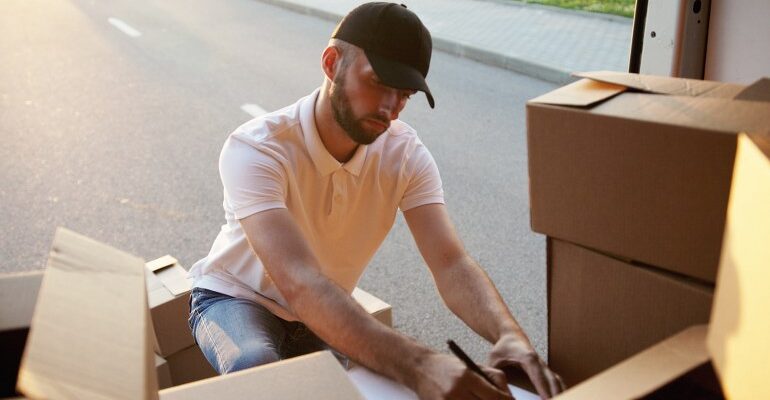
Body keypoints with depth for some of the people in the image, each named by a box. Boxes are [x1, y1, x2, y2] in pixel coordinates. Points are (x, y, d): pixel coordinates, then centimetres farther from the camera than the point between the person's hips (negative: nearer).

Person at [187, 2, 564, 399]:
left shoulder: (405, 154, -17)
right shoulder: (254, 150, -32)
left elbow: (451, 264, -26)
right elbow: (299, 283, -45)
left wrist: (508, 332, -47)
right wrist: (416, 364, -57)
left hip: (322, 316, 5)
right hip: (235, 299, -4)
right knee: (256, 367, -36)